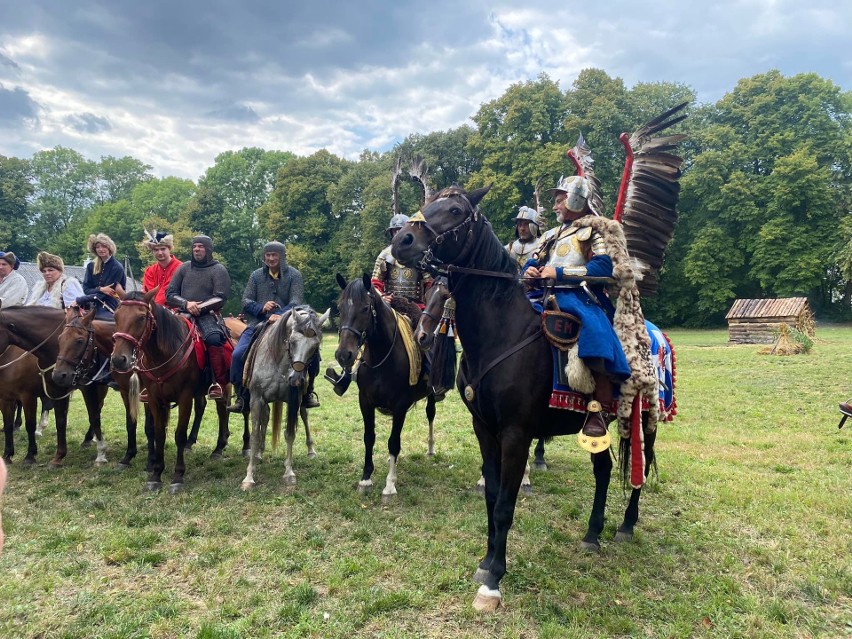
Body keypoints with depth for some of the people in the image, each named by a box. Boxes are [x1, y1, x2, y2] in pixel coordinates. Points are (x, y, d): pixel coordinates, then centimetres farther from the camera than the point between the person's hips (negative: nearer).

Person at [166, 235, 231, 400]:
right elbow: (170, 294, 10)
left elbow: (220, 299, -5)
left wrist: (199, 307, -18)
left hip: (207, 315, -4)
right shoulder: (184, 268, 17)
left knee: (214, 338, -34)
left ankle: (219, 383, -28)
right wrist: (186, 304, -9)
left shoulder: (218, 270, 5)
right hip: (182, 314, 4)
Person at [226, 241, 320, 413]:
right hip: (258, 324, 2)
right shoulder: (256, 275, 11)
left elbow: (296, 301, -10)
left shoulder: (294, 275, 4)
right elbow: (245, 301, 6)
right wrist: (261, 308, -17)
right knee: (238, 354, -19)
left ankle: (308, 392, 2)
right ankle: (240, 396, 0)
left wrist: (280, 315, -29)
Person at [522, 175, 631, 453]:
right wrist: (530, 273, -2)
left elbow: (602, 267, -13)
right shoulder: (552, 234, 24)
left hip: (580, 296, -7)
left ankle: (597, 409, -30)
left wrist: (559, 272, -16)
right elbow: (533, 263, 24)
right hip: (546, 296, 7)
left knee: (595, 327, -34)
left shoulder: (595, 231, 3)